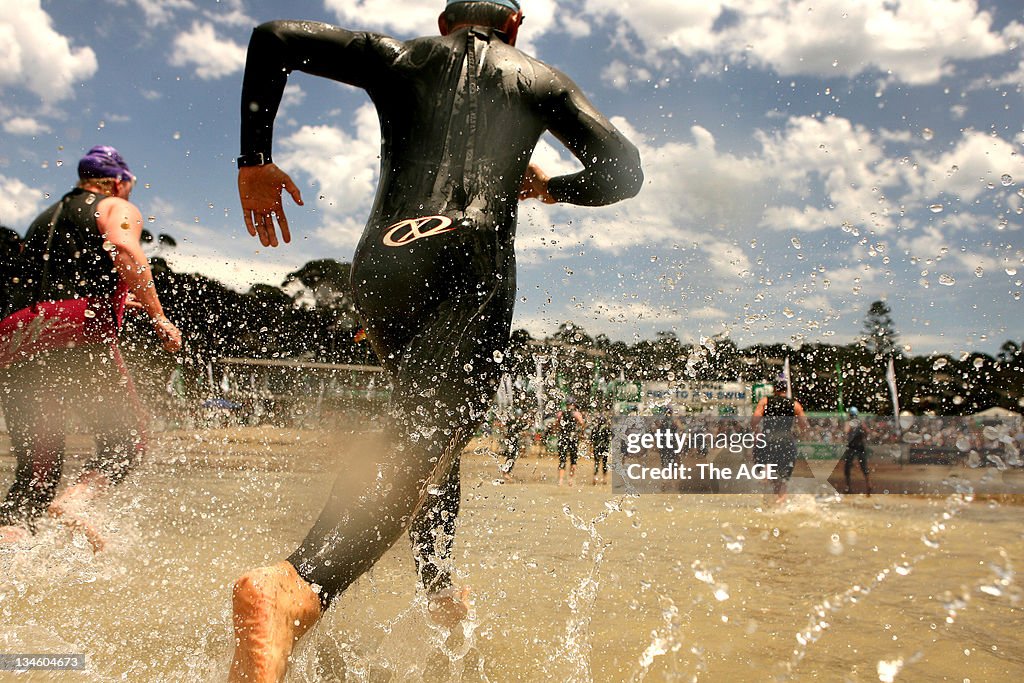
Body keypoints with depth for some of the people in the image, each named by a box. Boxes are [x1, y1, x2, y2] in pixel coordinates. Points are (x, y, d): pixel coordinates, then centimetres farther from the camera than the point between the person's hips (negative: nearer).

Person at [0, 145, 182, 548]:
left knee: (36, 469, 8)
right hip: (76, 337, -6)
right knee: (126, 439, 3)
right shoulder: (117, 208, 13)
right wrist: (157, 315, -10)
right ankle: (74, 500, -23)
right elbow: (124, 249, -11)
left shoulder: (44, 218, 34)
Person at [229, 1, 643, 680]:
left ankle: (438, 586, 26)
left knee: (434, 423, 22)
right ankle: (294, 589, -46)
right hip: (472, 266, -4)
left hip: (381, 267, 4)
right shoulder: (538, 76, 22)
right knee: (431, 433, -22)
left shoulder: (400, 57, 25)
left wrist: (255, 160, 16)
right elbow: (623, 170, 17)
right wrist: (550, 187, 35)